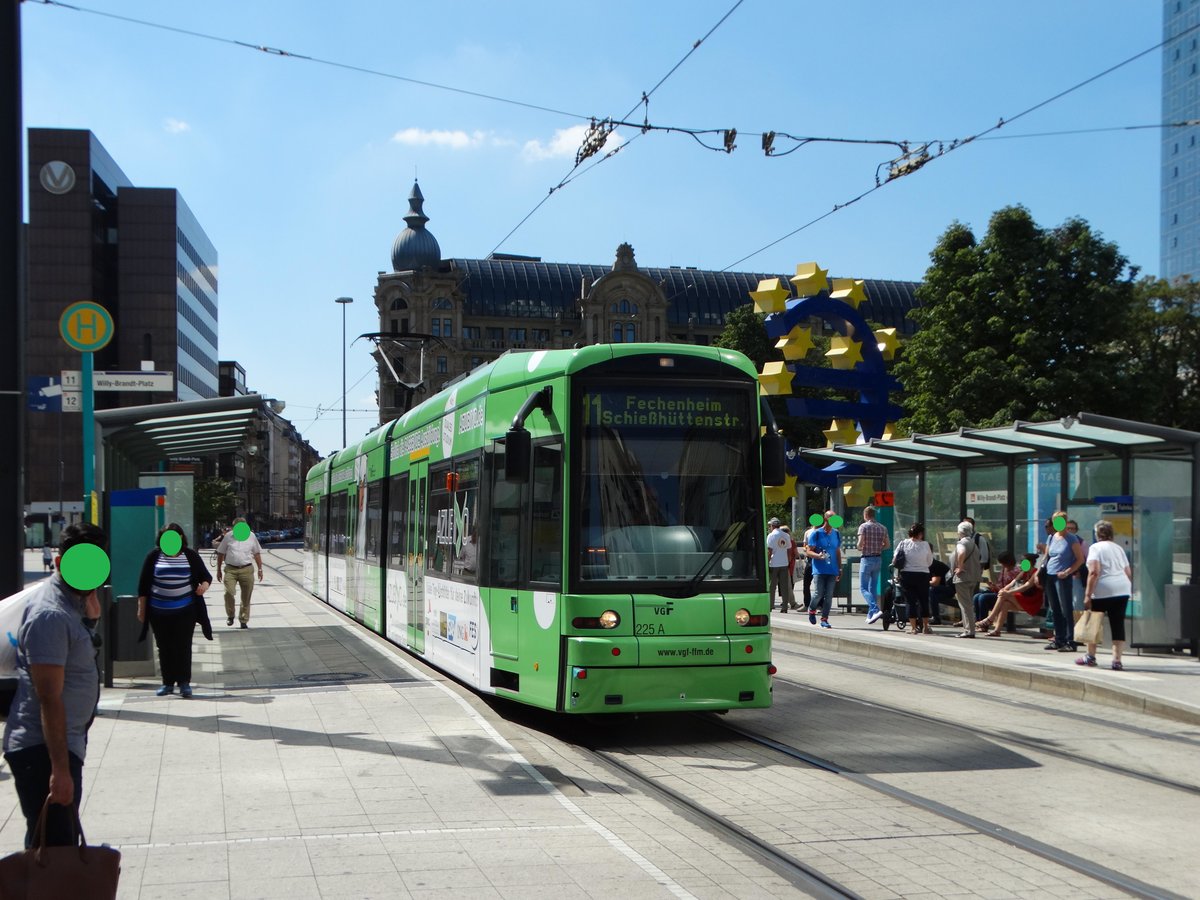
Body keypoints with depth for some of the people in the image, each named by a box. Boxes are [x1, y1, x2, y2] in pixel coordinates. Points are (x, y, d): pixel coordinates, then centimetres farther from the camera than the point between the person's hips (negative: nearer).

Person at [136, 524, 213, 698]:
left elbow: (206, 575, 7)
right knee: (164, 647, 7)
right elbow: (143, 584, 5)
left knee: (183, 646, -3)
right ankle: (168, 683, 17)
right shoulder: (154, 556, 1)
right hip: (159, 611, 1)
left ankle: (184, 683, 4)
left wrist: (204, 584, -17)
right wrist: (141, 608, 3)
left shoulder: (190, 555, 1)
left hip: (184, 610, -1)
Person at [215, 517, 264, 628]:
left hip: (247, 570, 1)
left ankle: (244, 621, 20)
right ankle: (230, 616, 3)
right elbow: (221, 554, 10)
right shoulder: (228, 536, 2)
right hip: (230, 570, -1)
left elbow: (257, 554, 14)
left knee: (246, 597, 6)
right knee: (229, 592, -18)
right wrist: (218, 570, 10)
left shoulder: (251, 536, 5)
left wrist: (260, 569, 10)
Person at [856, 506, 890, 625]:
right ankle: (870, 615, 16)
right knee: (873, 587, 13)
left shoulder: (863, 526, -10)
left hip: (867, 559, -6)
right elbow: (887, 544, 9)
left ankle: (876, 610, -23)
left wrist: (860, 548, 4)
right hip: (878, 559, 6)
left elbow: (860, 543, -17)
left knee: (864, 588, -4)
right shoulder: (882, 528, 8)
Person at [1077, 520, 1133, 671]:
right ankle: (1117, 660, -3)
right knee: (1118, 624, 3)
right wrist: (1129, 588, 31)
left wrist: (1087, 594, -14)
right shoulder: (1119, 548, 17)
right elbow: (1128, 573, 18)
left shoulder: (1096, 547, -3)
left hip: (1103, 591, -5)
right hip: (1122, 590, 5)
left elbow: (1094, 572, -14)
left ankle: (1090, 656, 22)